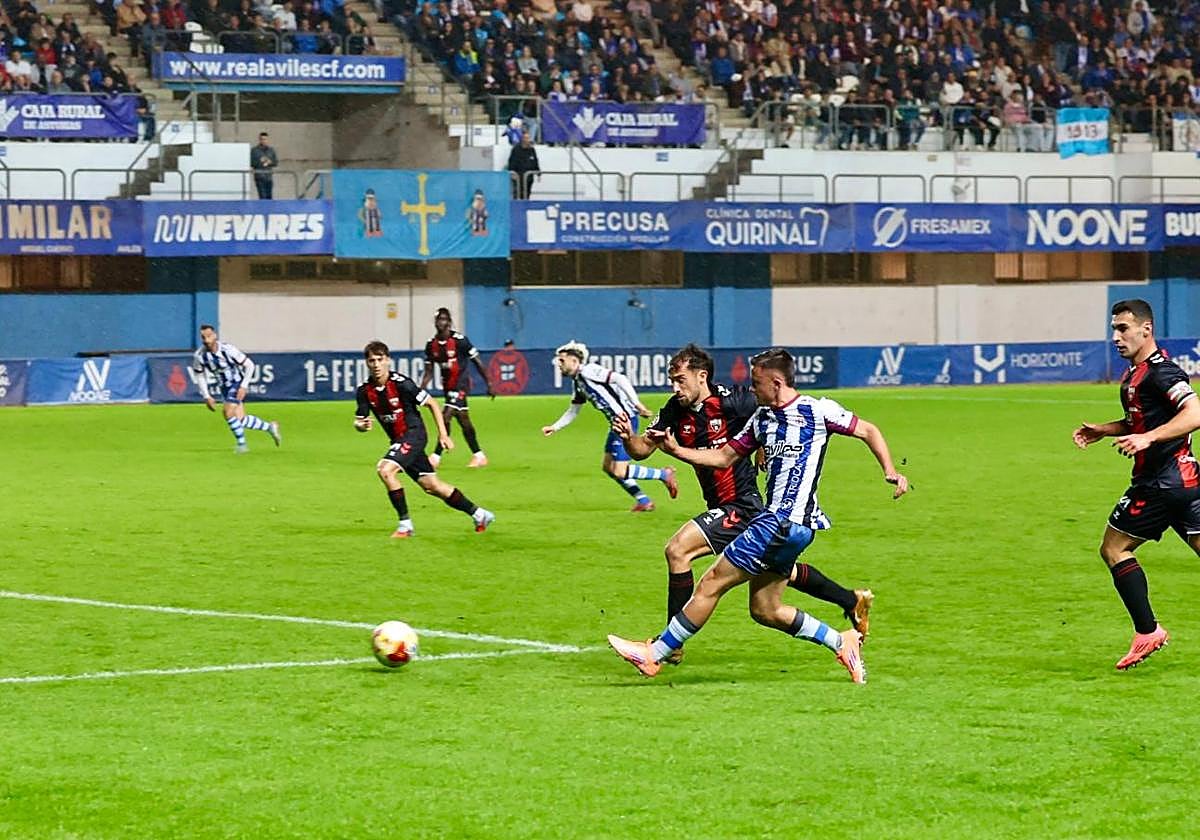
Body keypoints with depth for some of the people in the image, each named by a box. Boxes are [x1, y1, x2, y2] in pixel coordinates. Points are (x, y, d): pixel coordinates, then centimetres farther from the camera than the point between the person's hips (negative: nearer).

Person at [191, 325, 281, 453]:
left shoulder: (227, 349, -25)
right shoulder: (199, 355, -14)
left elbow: (249, 365, -16)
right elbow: (199, 376, 2)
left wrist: (243, 387, -21)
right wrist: (207, 397, -6)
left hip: (237, 384, -5)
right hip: (224, 388, 5)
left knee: (228, 412, -22)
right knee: (240, 420, 2)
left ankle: (242, 444, -3)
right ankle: (270, 427, 24)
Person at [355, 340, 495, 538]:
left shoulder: (401, 383, -18)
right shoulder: (364, 391, -4)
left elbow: (432, 403, -9)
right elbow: (359, 421, 3)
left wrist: (443, 434, -10)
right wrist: (361, 425, -23)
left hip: (414, 433, -6)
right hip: (398, 440, 6)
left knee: (385, 469, -26)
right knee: (431, 486, 11)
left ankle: (405, 524, -16)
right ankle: (478, 514, 27)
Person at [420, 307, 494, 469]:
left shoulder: (459, 340, -15)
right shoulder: (431, 345, 1)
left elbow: (478, 362, -7)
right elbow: (429, 371, 7)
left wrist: (488, 384, -4)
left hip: (461, 383, -7)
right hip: (447, 386, 7)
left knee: (445, 417, -17)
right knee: (462, 420, 13)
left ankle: (436, 455, -11)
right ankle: (479, 456, 24)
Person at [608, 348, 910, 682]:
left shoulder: (817, 410, -5)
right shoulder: (762, 418, 16)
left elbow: (868, 431, 4)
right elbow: (724, 457, 22)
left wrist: (890, 472, -8)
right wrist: (676, 451, 10)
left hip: (788, 521, -9)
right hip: (775, 519, 9)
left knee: (711, 583, -6)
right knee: (764, 610, 10)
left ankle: (654, 654, 0)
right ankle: (842, 643, 19)